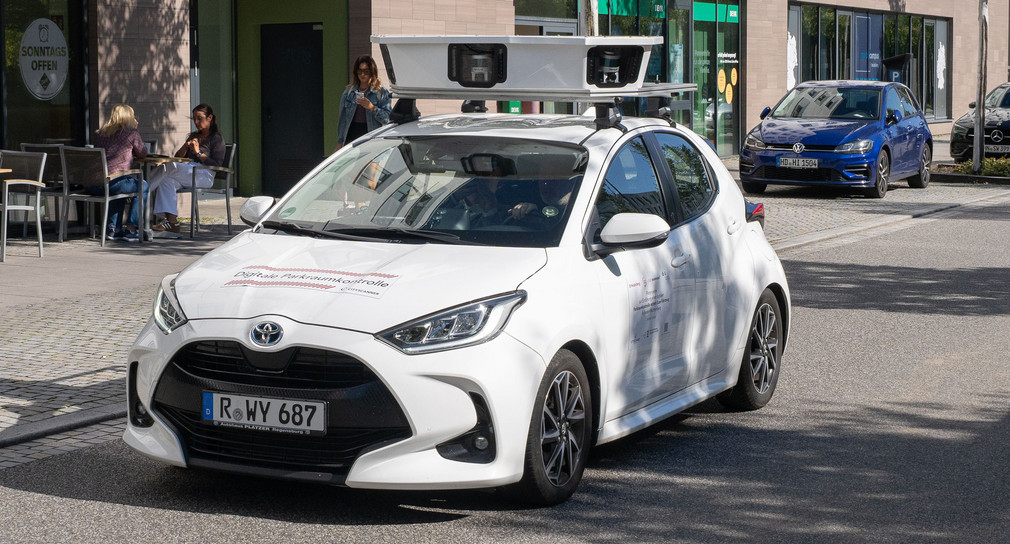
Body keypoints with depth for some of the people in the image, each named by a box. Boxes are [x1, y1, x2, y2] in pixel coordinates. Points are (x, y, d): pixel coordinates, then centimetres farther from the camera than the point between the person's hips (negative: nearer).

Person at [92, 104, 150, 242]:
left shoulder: (100, 133, 18)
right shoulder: (131, 133, 2)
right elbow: (142, 153, 17)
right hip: (110, 183, -6)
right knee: (143, 186, 20)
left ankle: (114, 229, 32)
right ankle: (130, 230, 15)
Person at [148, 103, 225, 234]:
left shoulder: (217, 139, 7)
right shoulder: (193, 136, 28)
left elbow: (216, 164, -6)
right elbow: (178, 157, 21)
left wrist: (198, 152, -11)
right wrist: (185, 147, 2)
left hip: (204, 176, -7)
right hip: (187, 172, 7)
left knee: (170, 166, -29)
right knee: (167, 181, -28)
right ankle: (172, 221, -34)